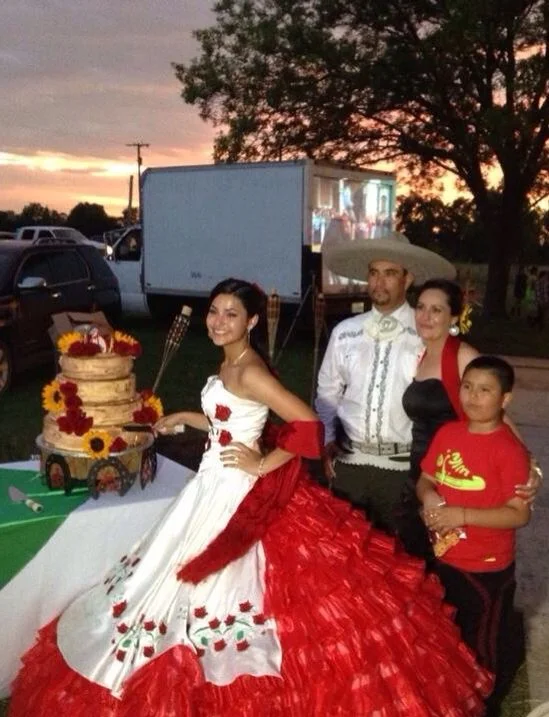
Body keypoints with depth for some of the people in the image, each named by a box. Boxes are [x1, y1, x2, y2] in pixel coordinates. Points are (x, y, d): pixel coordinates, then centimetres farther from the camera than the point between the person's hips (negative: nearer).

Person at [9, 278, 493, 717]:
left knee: (220, 591, 1)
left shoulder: (249, 372, -21)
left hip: (236, 495, -10)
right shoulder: (230, 364, 7)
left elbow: (308, 425, -28)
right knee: (201, 587, 20)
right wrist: (184, 418, 21)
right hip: (217, 488, 10)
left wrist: (263, 465, -21)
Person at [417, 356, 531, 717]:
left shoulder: (509, 449, -21)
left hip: (487, 569, -6)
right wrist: (429, 497, -15)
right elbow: (425, 480, 7)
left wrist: (462, 515, -28)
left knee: (486, 645, 16)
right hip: (444, 559, 6)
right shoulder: (447, 433, -2)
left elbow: (519, 513, -24)